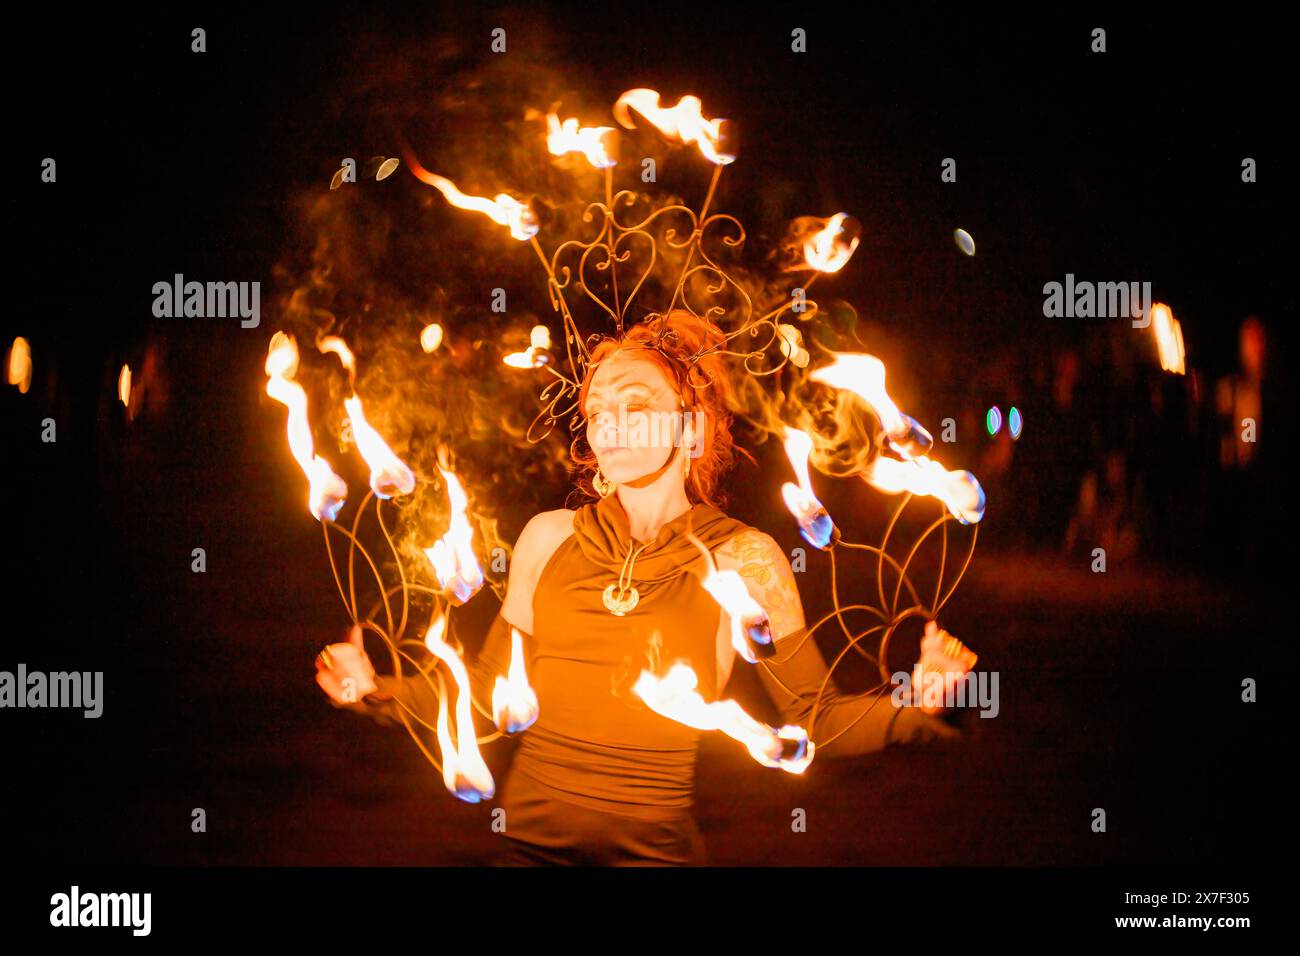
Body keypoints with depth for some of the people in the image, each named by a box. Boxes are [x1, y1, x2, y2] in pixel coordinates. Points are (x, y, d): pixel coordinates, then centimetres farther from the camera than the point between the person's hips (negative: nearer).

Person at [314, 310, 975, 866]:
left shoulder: (743, 560, -7)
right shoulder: (549, 539, 0)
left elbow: (815, 720, -6)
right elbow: (495, 687, 10)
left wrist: (914, 703, -21)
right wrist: (377, 691, 2)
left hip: (655, 848, -2)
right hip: (530, 841, 3)